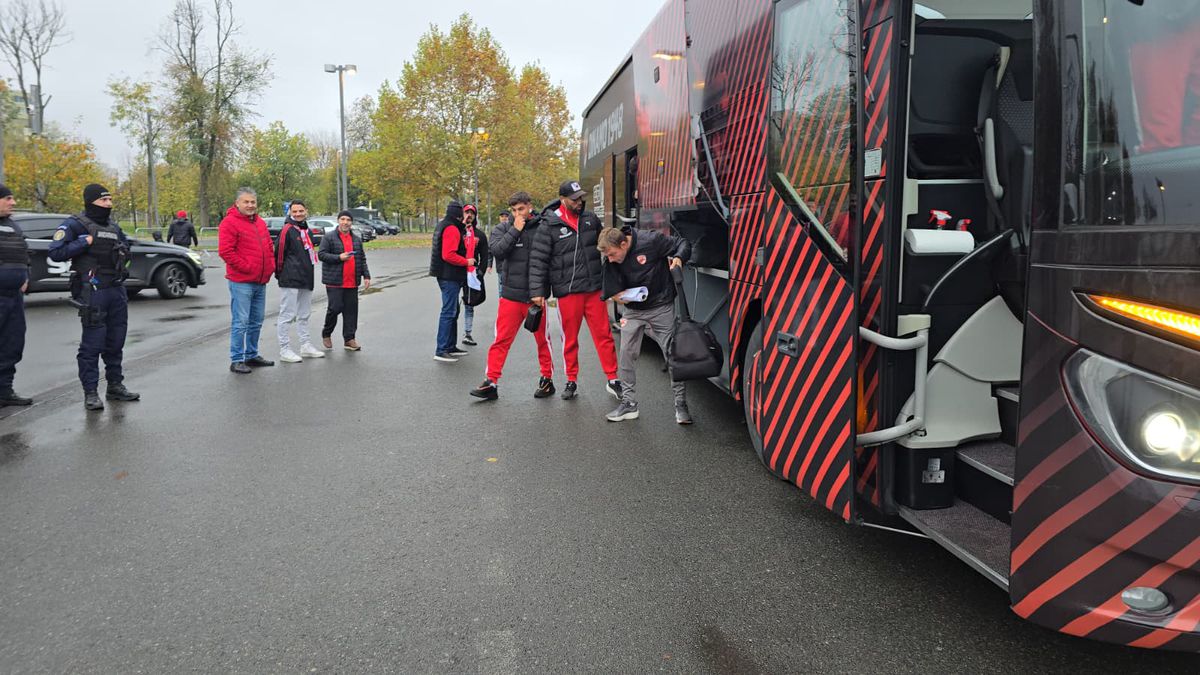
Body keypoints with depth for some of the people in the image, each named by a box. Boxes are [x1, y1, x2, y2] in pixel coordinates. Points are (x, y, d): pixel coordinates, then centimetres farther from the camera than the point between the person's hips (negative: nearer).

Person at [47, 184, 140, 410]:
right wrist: (86, 242, -15)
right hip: (93, 291, -7)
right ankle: (90, 393, 1)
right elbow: (55, 252, -11)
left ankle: (115, 386, 24)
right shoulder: (75, 225, -4)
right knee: (92, 344, -4)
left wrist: (122, 251, 10)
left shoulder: (113, 227, 16)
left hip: (117, 290, 7)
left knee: (115, 342, 13)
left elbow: (127, 250, 31)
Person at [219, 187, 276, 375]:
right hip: (241, 283, -8)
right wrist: (246, 267, -15)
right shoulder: (229, 222, -9)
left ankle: (252, 355, 26)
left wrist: (270, 267, 9)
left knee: (256, 322, 14)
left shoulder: (260, 223, 16)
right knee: (240, 323, -6)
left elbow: (269, 248, 23)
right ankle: (236, 360, 1)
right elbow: (225, 251, -16)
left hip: (260, 282, 8)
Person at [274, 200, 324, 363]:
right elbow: (279, 253, -12)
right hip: (290, 281, -8)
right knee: (287, 315, -4)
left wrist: (307, 271, 16)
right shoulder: (287, 230, -10)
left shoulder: (307, 231, 16)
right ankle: (285, 350, 0)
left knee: (304, 315, 15)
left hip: (306, 280, 8)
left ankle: (306, 346, 24)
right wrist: (280, 273, -6)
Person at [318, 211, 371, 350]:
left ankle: (349, 339, 11)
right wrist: (339, 257, -17)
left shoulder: (356, 239, 17)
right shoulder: (329, 238, 0)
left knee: (351, 310, 4)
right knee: (335, 307, -8)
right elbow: (321, 254, -7)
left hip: (352, 282, 5)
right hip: (334, 281, -5)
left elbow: (362, 259, 19)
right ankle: (326, 334, 15)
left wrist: (366, 276, 10)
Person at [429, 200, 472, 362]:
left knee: (453, 311, 17)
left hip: (447, 276, 11)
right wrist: (467, 262, -13)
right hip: (450, 277, -11)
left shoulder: (442, 226, 17)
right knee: (449, 312, -9)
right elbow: (448, 255, -24)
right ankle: (441, 350, -8)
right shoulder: (452, 229, -16)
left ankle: (450, 346, 25)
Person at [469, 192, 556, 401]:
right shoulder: (503, 229, 5)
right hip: (511, 295, 1)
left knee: (542, 340, 11)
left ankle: (547, 379, 25)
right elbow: (496, 250, -11)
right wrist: (515, 230, -12)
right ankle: (491, 382, 7)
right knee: (501, 340, 1)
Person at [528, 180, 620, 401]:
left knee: (604, 334, 3)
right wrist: (537, 291, -13)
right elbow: (537, 260, -7)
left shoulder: (590, 219, 8)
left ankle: (613, 379, 10)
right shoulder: (549, 226, -6)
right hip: (567, 291, -3)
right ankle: (571, 381, 21)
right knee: (570, 339, 8)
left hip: (594, 289, 3)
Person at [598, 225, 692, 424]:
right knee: (627, 354, 2)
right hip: (632, 311, 4)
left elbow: (682, 244, -11)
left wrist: (678, 258, -29)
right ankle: (629, 403, 14)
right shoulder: (610, 261, -8)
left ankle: (681, 404, 8)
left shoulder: (650, 240, -21)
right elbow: (613, 292, -2)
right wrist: (619, 296, -21)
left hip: (661, 307, -4)